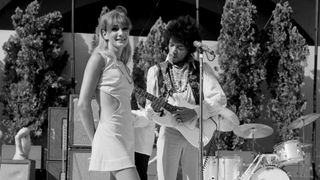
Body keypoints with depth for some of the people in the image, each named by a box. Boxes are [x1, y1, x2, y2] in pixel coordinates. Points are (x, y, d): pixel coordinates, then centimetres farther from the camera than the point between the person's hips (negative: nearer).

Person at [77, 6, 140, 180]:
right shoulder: (100, 58, -4)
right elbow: (83, 104, -9)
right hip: (110, 137, -8)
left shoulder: (122, 65, 19)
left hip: (126, 138, 8)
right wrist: (94, 139, -5)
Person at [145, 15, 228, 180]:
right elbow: (149, 112, 2)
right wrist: (155, 109, -21)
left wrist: (195, 112, -21)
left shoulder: (201, 69, 2)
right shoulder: (156, 71, 3)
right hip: (168, 133, 0)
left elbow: (220, 99, -8)